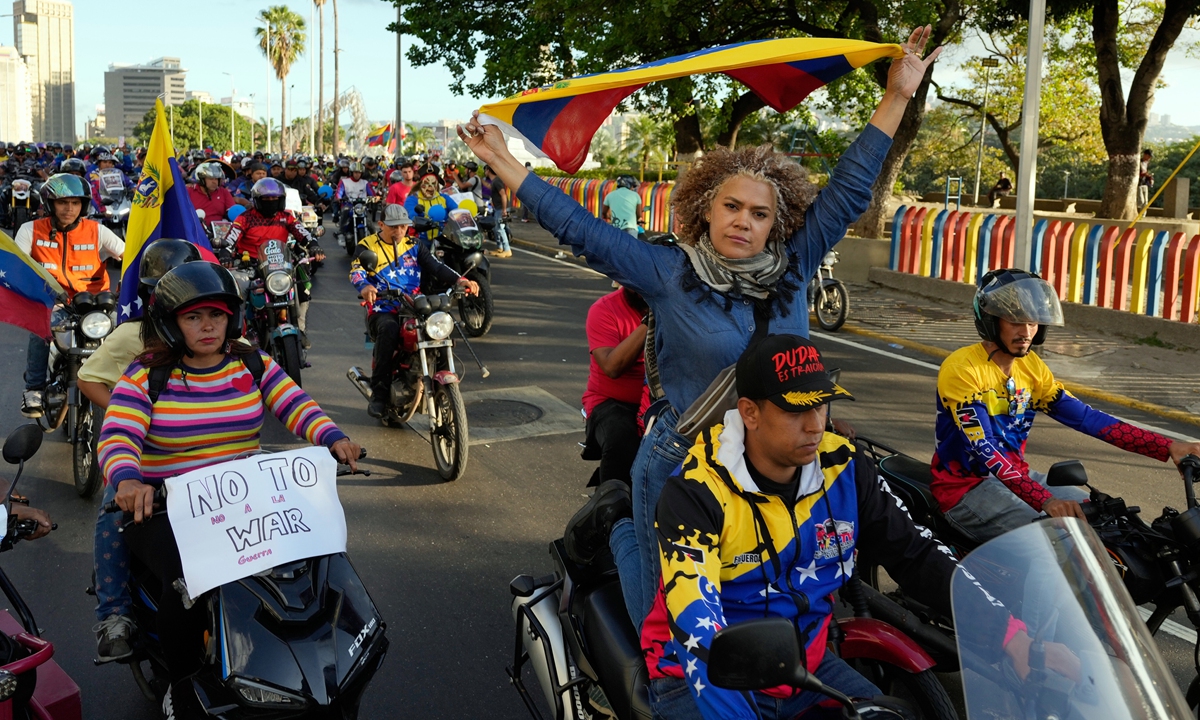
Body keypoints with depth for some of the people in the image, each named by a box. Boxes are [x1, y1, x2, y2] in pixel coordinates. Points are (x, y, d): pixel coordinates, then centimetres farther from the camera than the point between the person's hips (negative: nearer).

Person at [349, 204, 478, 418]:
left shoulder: (414, 246, 17)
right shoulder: (368, 246, 6)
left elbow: (435, 267, 5)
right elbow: (356, 270, -12)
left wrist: (458, 280, -16)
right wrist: (364, 286, -37)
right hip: (382, 311, -3)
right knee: (389, 331, -37)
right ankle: (379, 393, -29)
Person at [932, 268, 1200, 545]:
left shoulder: (1031, 366, 6)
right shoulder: (961, 369, -18)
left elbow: (1085, 417, 0)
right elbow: (984, 447, -28)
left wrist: (1168, 448, -9)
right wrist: (1045, 500, -40)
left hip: (1017, 477, 8)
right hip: (966, 487, -8)